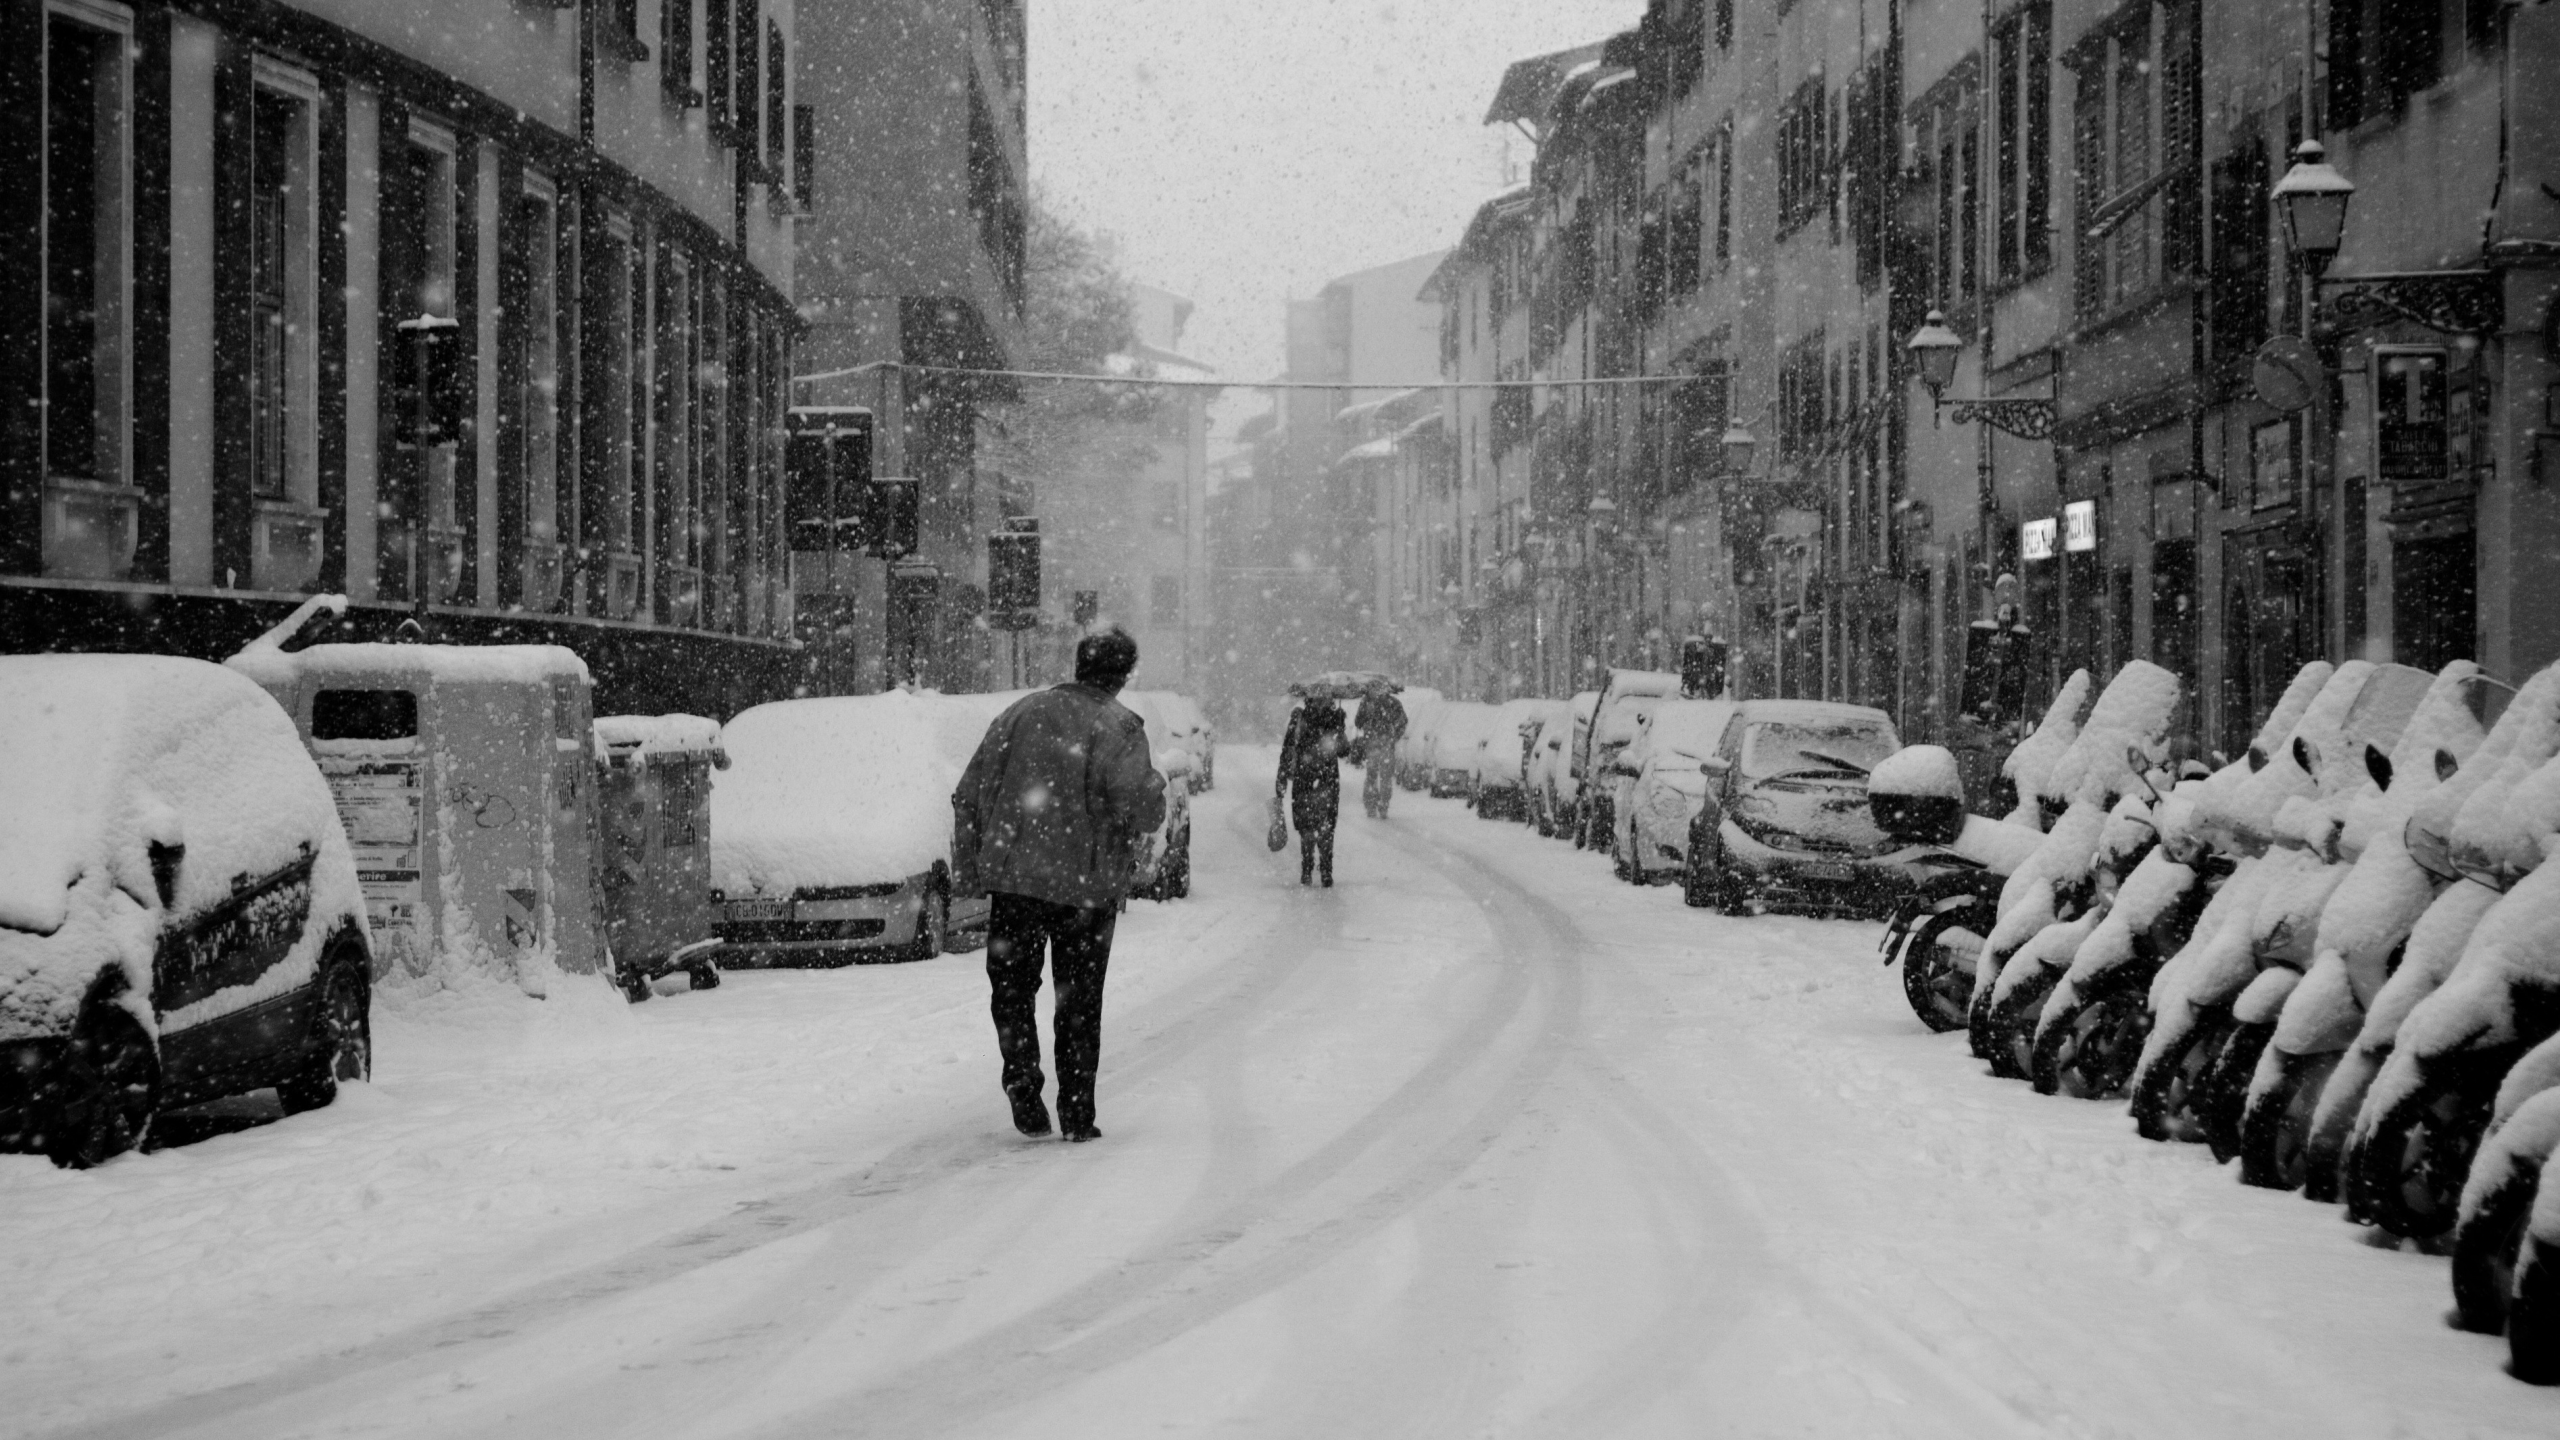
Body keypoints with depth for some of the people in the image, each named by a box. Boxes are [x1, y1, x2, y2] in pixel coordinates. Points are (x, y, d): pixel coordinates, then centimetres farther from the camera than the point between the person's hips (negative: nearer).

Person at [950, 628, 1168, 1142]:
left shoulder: (1021, 714, 7)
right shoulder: (1118, 727, -7)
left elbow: (968, 796, 6)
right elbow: (1139, 806, -20)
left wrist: (966, 872, 11)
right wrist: (1156, 785, 2)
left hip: (1012, 875, 2)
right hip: (1086, 885, -2)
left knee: (1012, 990, 15)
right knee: (1079, 1003, 10)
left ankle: (1022, 1077, -7)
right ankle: (1077, 1113, 10)